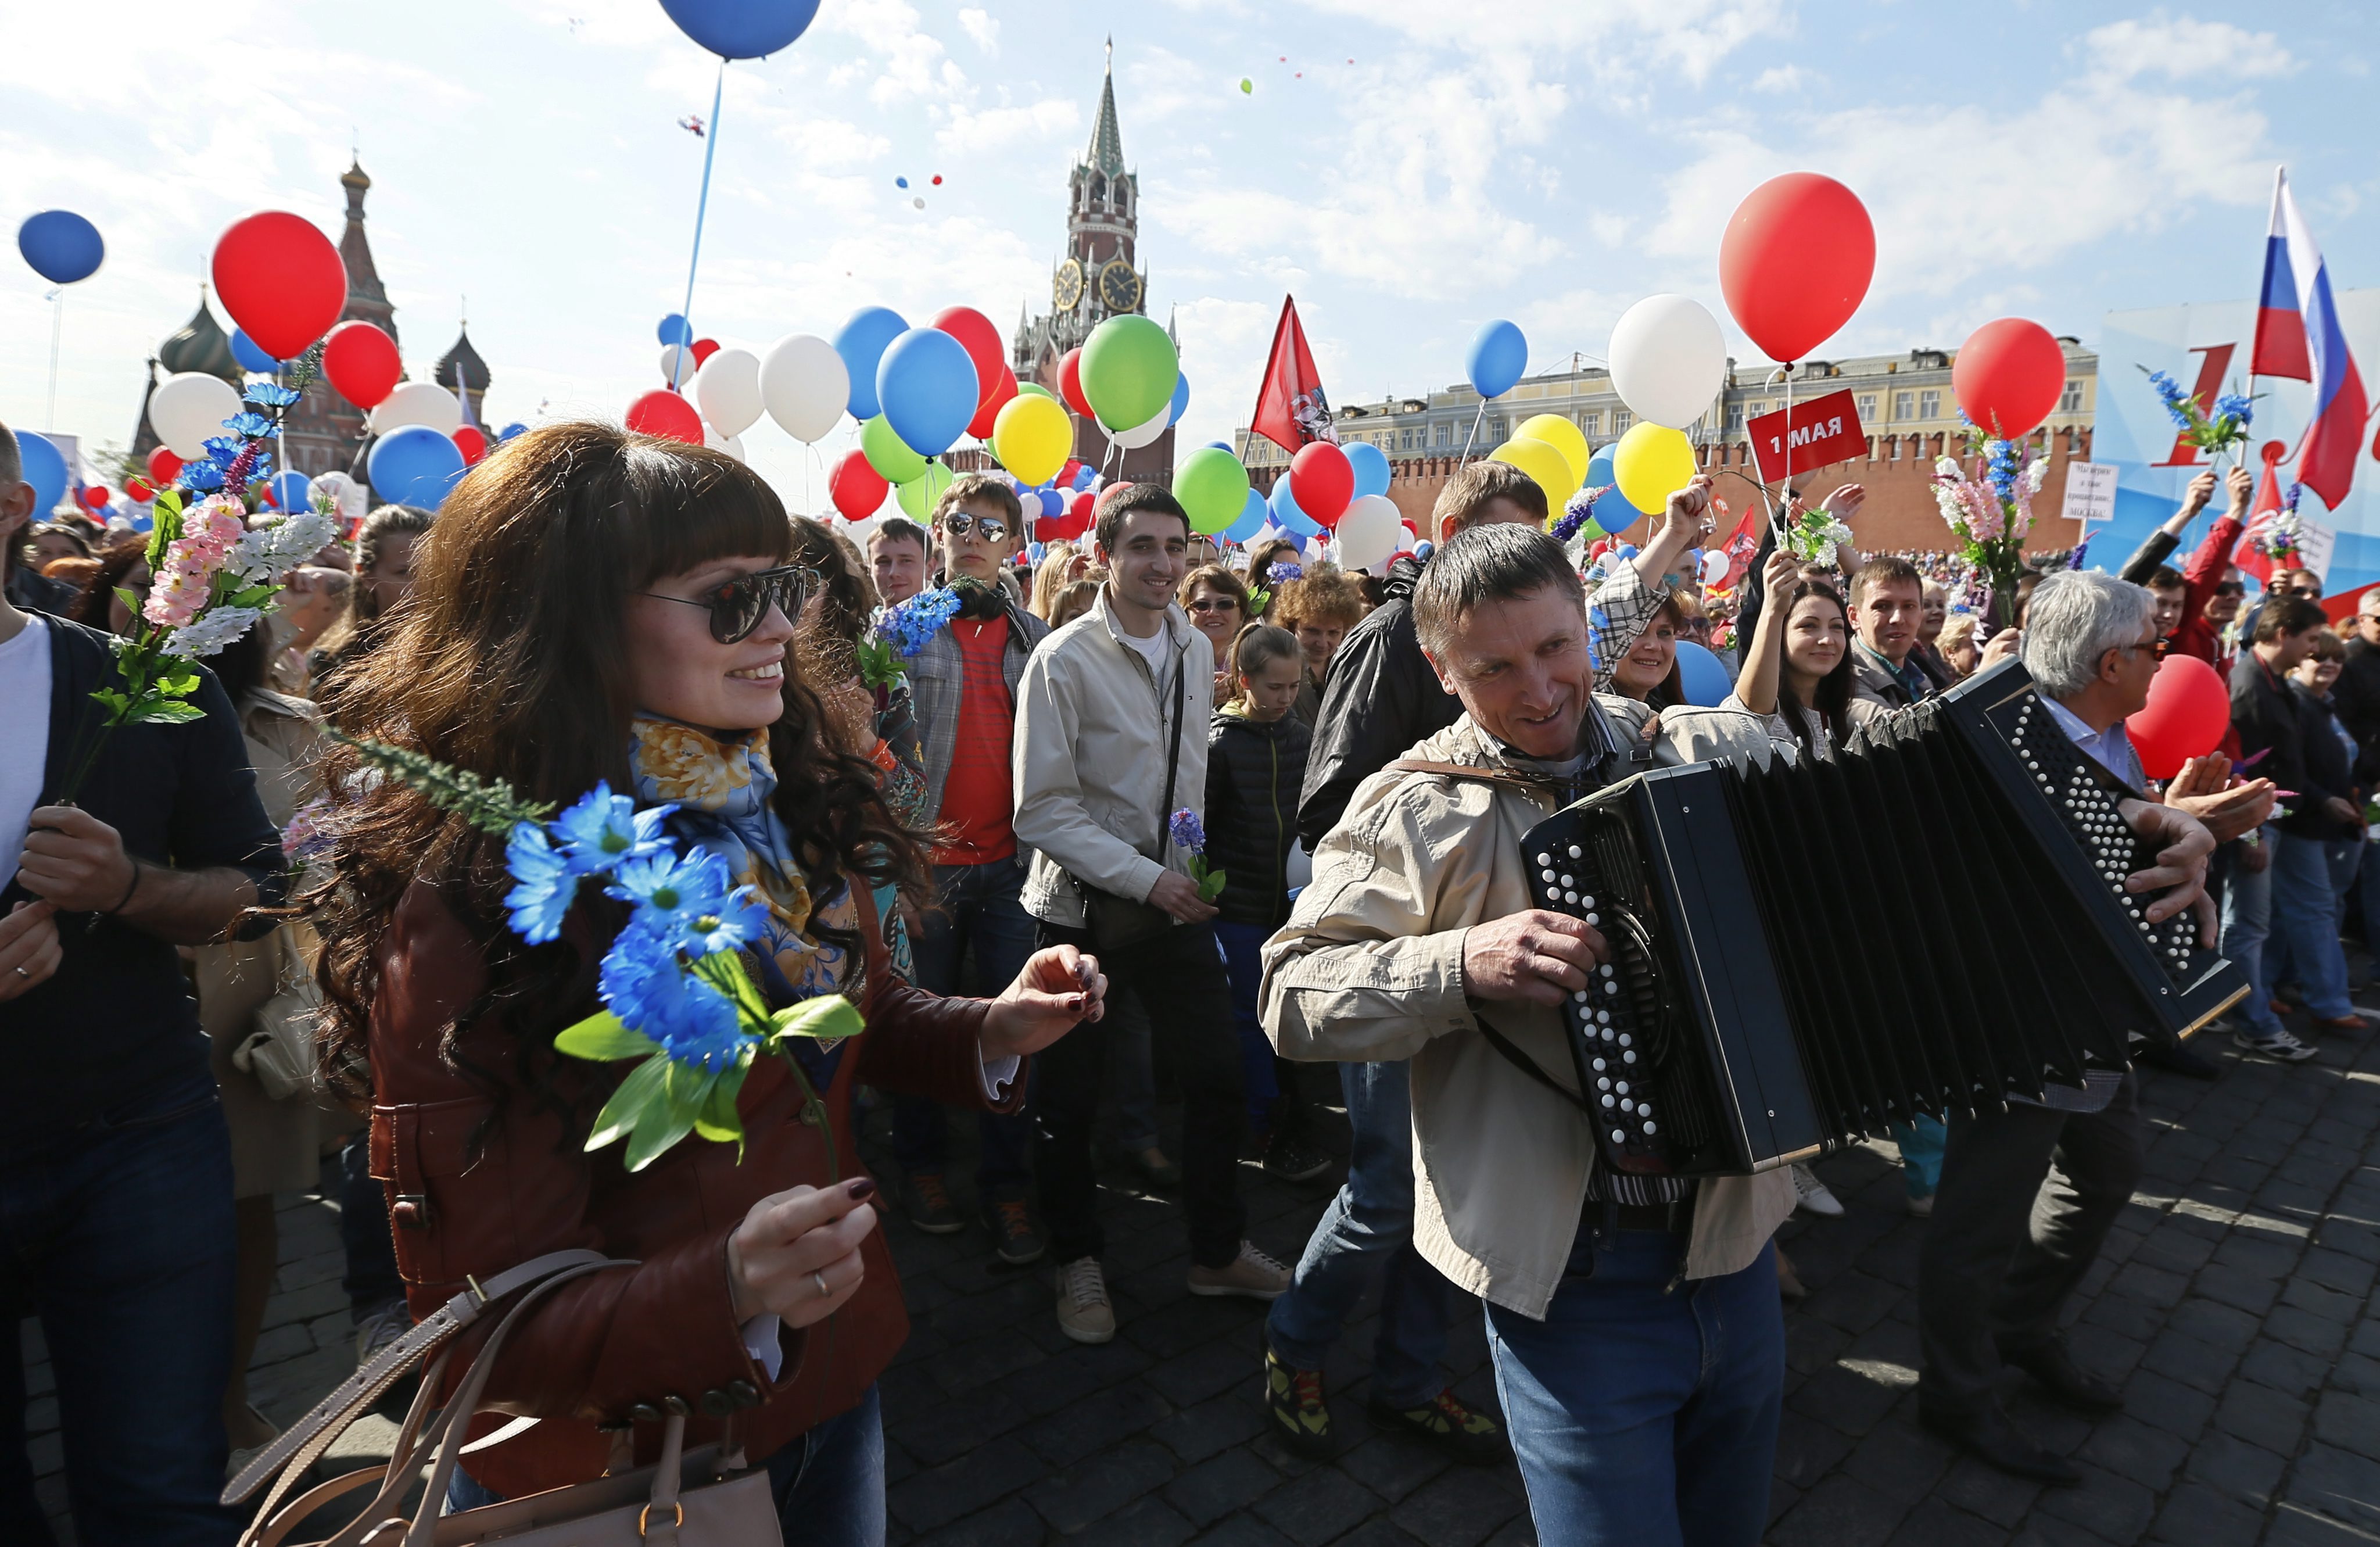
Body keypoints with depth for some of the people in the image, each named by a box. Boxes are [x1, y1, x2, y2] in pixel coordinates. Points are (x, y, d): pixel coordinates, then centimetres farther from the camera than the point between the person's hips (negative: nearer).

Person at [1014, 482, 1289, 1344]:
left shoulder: (1196, 650, 4)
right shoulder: (1065, 661, -14)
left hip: (1177, 895, 5)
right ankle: (1078, 1261, 34)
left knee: (1218, 1073, 11)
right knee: (1071, 1096, 9)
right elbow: (1043, 811, -17)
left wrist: (1194, 866, 11)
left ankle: (1219, 1250, 33)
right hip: (1084, 906, -5)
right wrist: (1146, 879, -22)